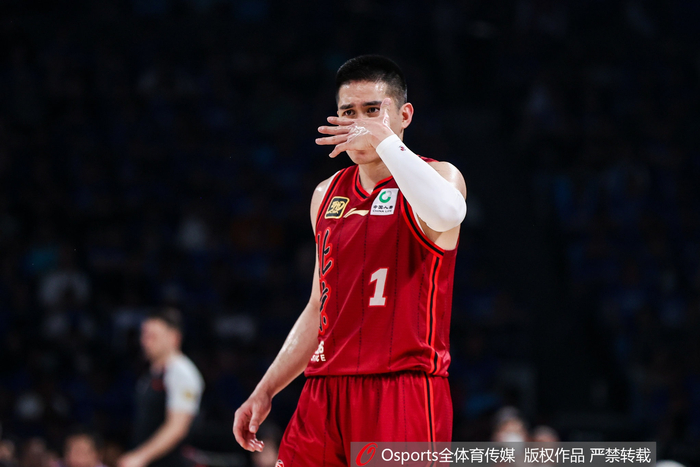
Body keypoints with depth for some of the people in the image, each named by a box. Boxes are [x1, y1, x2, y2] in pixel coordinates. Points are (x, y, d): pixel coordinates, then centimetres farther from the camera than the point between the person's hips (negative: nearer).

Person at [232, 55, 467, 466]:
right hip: (326, 393, 6)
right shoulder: (328, 196, 18)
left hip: (403, 390, -6)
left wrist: (384, 140, -27)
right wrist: (265, 391, 19)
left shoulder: (438, 176, -1)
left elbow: (445, 214, -28)